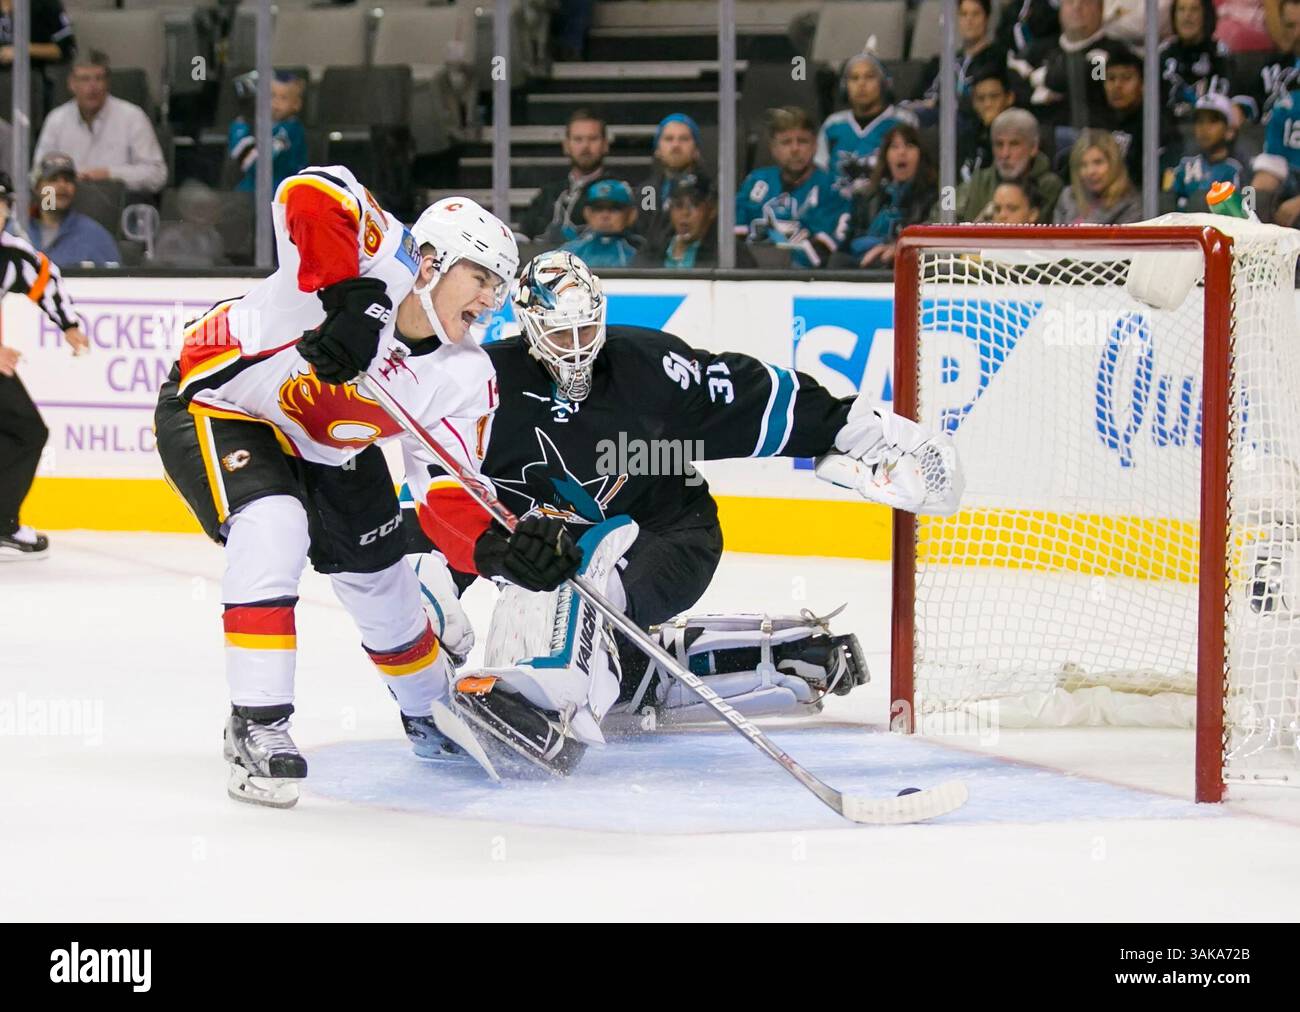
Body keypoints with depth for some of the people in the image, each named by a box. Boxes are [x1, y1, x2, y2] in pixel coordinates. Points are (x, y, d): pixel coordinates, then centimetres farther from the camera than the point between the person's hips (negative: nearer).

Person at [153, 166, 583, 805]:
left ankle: (431, 711, 45)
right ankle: (257, 725, -25)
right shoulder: (379, 260, -30)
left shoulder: (465, 379, -14)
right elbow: (308, 192, -49)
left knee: (382, 580, 14)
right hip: (217, 402, -7)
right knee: (273, 525, -32)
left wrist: (503, 548, -36)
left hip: (326, 450, 7)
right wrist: (349, 298, -51)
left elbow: (449, 497, -16)